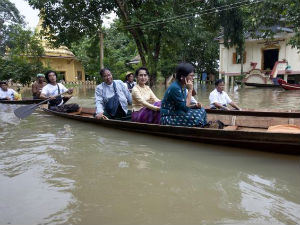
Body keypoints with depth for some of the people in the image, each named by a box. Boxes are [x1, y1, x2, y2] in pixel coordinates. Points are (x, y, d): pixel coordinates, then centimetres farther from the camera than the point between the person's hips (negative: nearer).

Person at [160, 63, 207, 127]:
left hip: (177, 114, 9)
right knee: (197, 116, -20)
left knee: (201, 110, -1)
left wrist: (195, 106, -5)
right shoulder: (175, 88, -21)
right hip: (168, 118, -9)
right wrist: (190, 90, -19)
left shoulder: (183, 87, 7)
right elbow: (185, 108, -22)